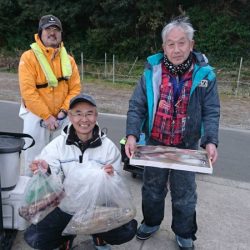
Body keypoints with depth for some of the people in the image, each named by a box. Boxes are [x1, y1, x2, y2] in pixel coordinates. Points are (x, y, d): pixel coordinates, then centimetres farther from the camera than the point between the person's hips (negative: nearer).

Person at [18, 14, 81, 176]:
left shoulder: (68, 59, 5)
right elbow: (28, 91, -14)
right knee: (34, 161, 3)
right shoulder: (29, 57, -8)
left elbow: (75, 88, 4)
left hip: (60, 117, 4)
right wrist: (46, 116, -16)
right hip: (36, 116, -3)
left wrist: (64, 110, -10)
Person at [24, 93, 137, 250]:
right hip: (65, 209, 1)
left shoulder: (108, 146, -8)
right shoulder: (57, 145, -9)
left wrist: (112, 177, -28)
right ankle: (67, 234, 18)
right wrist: (46, 172, -34)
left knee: (128, 231, -19)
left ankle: (99, 235, 17)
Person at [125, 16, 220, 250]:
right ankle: (151, 222, 46)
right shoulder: (152, 71, -8)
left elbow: (211, 112, -5)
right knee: (152, 187, 20)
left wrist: (210, 141, -18)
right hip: (155, 143, 1)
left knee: (184, 193, 14)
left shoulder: (204, 74, -8)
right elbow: (136, 106, -7)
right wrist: (132, 135, -19)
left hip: (187, 147, 0)